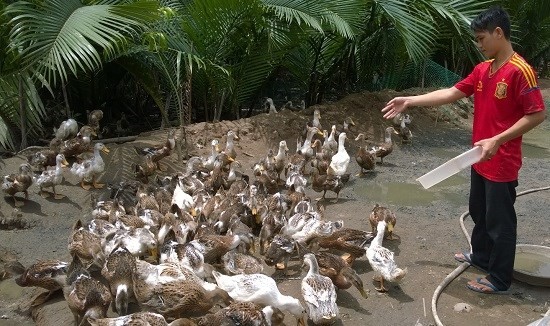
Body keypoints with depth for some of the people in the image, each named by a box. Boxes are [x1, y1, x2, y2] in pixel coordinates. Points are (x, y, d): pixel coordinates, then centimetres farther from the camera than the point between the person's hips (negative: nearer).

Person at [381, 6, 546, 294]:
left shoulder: (519, 71, -19)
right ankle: (481, 256, 43)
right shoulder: (482, 70, 7)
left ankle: (500, 280, 18)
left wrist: (497, 140, -25)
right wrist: (410, 101, 1)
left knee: (500, 220, 4)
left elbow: (538, 114, -21)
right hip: (481, 159, 9)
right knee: (479, 211, 23)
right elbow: (450, 94, 7)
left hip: (502, 164, -9)